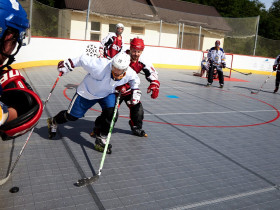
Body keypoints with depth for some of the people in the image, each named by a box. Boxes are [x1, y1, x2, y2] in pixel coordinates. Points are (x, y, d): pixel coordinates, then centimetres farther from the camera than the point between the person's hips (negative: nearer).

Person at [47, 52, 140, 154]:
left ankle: (101, 139, -2)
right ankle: (53, 122, 40)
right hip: (87, 91, -3)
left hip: (107, 94, 3)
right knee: (72, 116, 7)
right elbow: (83, 59, -24)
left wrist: (135, 90, -9)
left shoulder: (129, 73, -24)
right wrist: (67, 64, -17)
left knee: (111, 113, -23)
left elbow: (134, 78, 2)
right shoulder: (100, 66, -39)